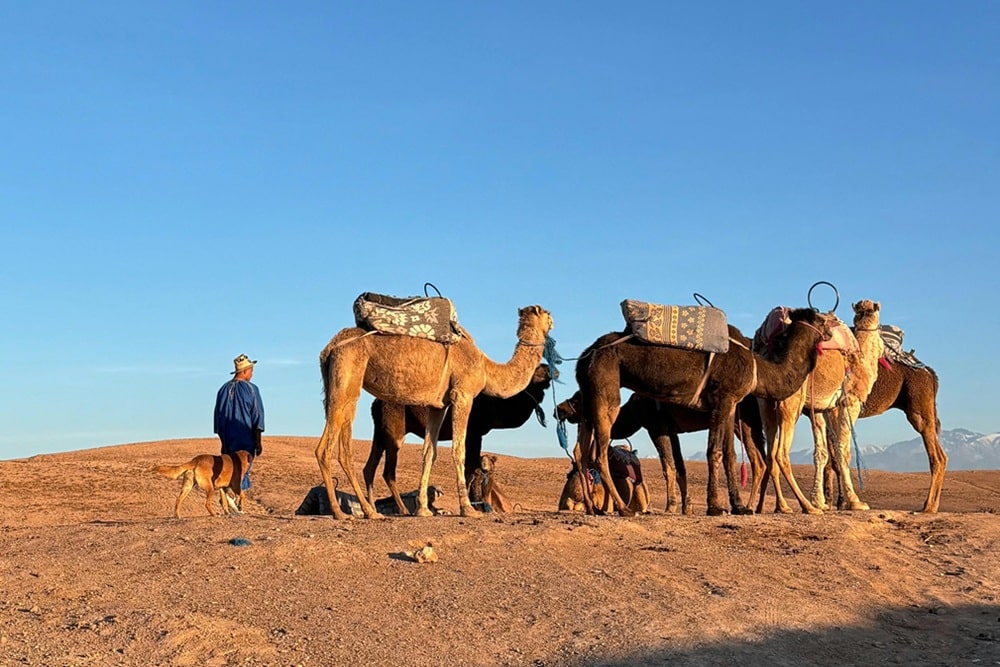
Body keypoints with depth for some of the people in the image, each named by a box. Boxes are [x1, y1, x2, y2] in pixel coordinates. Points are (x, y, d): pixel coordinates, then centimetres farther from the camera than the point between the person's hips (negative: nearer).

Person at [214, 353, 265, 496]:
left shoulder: (224, 389, 9)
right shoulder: (251, 389, -6)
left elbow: (218, 415, 13)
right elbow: (257, 415, -8)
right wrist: (258, 441, -5)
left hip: (227, 440, 5)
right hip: (246, 440, -5)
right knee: (243, 470, -3)